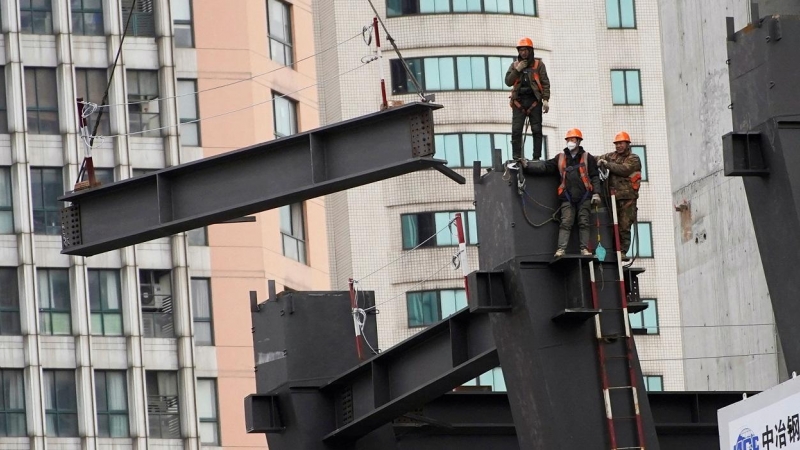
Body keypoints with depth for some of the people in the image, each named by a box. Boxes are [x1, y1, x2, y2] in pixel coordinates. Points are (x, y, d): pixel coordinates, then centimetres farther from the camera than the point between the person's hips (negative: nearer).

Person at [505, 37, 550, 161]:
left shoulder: (538, 65, 6)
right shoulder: (514, 65, 13)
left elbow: (545, 83, 1)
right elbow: (508, 81, 3)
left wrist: (546, 100, -10)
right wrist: (518, 70, -8)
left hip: (534, 101, -2)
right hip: (519, 101, 2)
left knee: (537, 130, -4)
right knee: (516, 131, -7)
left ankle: (537, 157, -3)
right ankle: (516, 157, -7)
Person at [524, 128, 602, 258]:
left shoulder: (587, 158, 6)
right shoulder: (560, 158, 12)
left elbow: (594, 176, 3)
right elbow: (545, 166, 6)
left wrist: (596, 193, -7)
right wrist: (527, 165, -5)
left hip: (584, 196, -1)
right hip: (568, 197, 1)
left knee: (584, 223, -1)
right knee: (565, 223, -7)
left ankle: (584, 249, -1)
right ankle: (561, 249, -15)